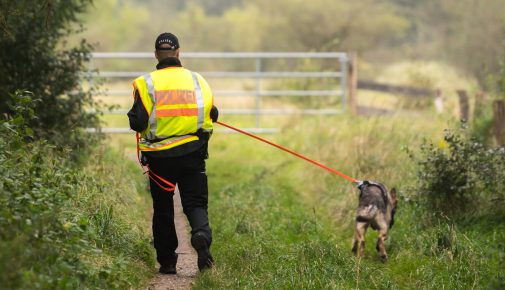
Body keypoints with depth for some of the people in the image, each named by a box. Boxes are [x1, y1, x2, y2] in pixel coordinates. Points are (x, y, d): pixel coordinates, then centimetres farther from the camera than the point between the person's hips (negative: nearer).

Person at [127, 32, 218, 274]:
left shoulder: (147, 83, -5)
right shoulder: (198, 81, 4)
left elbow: (138, 122, -10)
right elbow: (212, 114, 3)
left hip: (160, 157, -1)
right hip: (193, 154, 1)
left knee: (163, 209, 12)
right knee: (195, 202, 6)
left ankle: (167, 261, 14)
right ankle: (201, 233, -26)